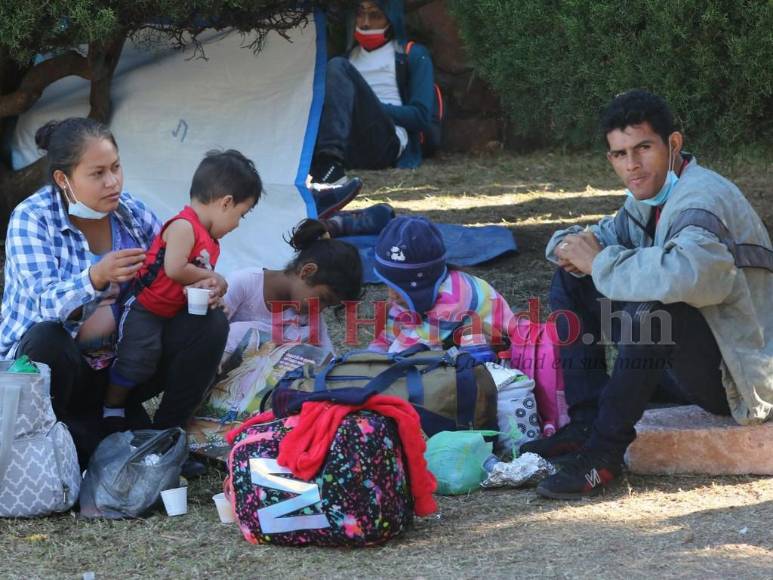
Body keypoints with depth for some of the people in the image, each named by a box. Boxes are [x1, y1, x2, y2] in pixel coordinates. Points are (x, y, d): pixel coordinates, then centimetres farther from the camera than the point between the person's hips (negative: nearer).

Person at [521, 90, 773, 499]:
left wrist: (600, 261, -28)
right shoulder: (648, 199, 8)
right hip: (686, 367, 10)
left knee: (651, 307, -37)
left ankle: (604, 453, -24)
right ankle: (585, 424, -3)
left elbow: (685, 273, -44)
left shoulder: (703, 200, -22)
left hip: (735, 374, -10)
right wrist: (572, 247, -8)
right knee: (571, 281, 7)